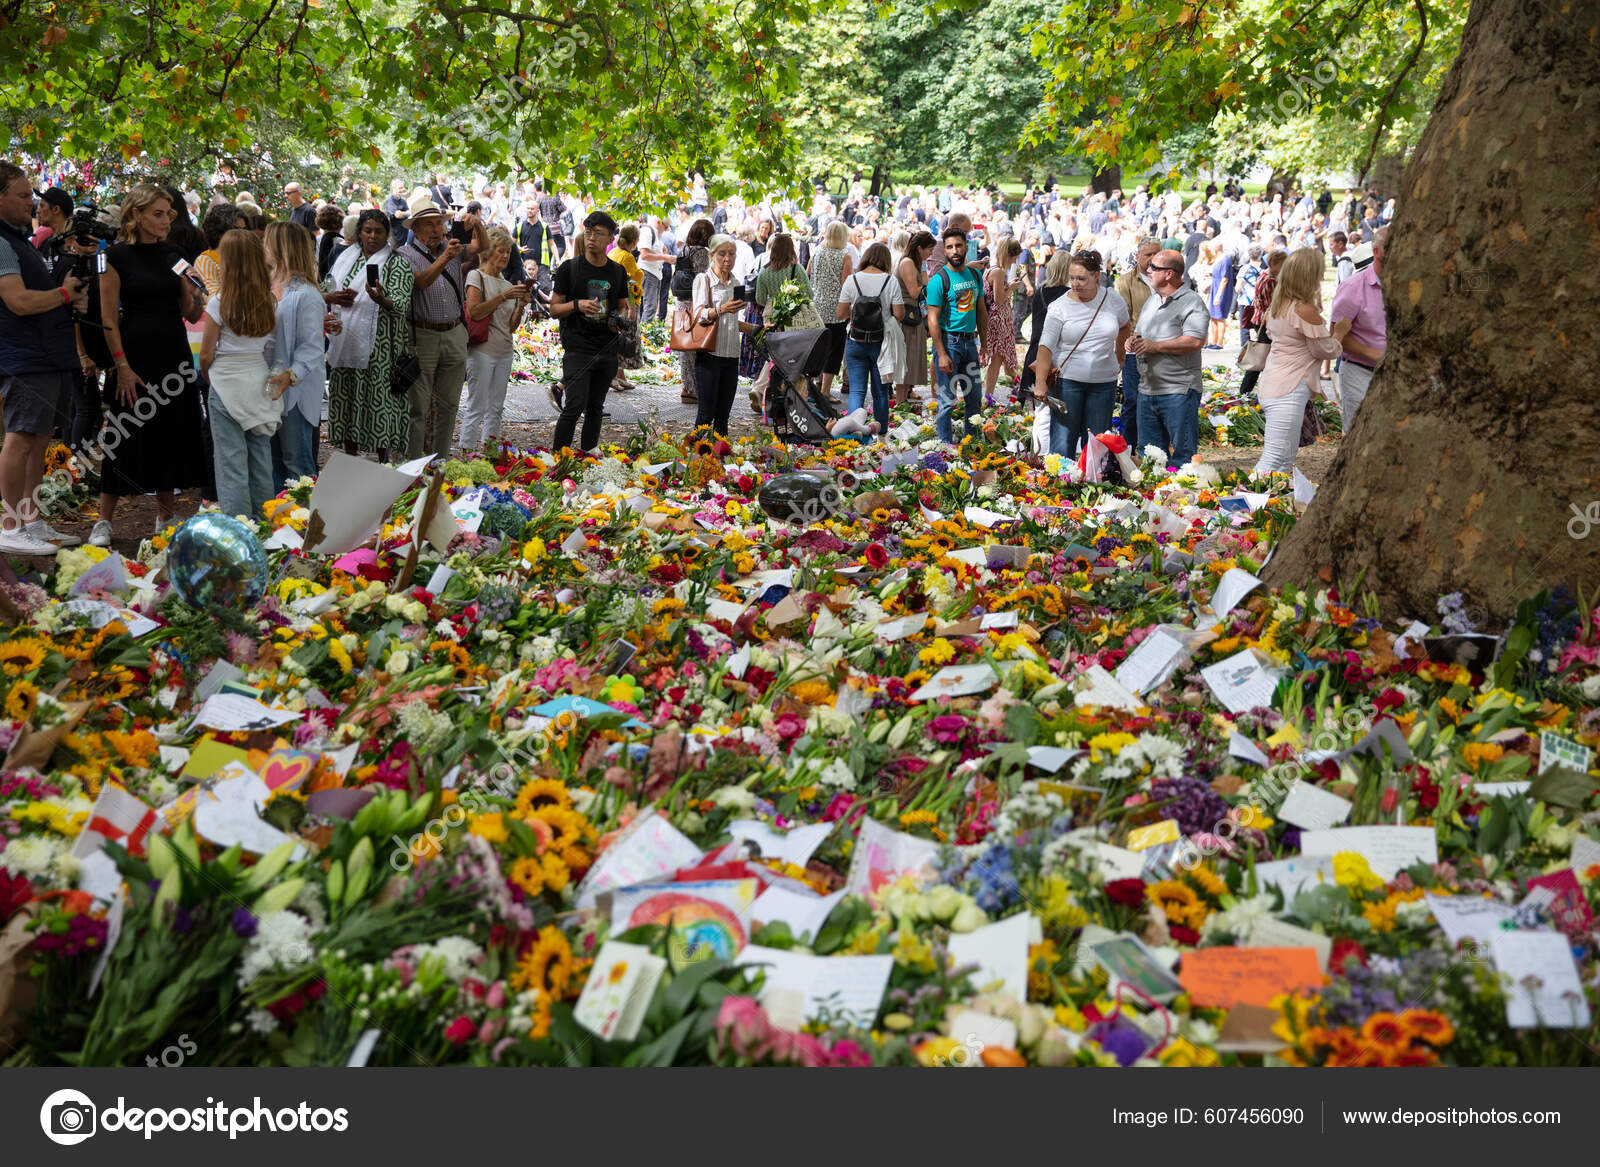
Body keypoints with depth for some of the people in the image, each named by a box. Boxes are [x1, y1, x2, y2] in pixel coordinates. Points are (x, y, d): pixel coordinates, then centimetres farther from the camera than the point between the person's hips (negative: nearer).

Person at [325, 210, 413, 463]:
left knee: (380, 399, -6)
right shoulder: (345, 257, 13)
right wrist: (335, 297, -4)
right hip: (345, 341, 5)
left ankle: (384, 463, 4)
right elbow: (324, 289, 19)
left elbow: (402, 305, -13)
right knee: (346, 396, 9)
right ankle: (350, 462, 20)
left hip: (379, 345, -5)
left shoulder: (397, 263, -2)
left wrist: (381, 299, -34)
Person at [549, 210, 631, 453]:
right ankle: (557, 456, -8)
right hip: (577, 348, -4)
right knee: (575, 405, -15)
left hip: (607, 349, 4)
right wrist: (577, 305, -19)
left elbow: (622, 306, 21)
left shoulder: (617, 271, 10)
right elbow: (554, 309, 0)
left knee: (595, 408, 10)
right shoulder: (569, 268, -1)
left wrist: (622, 317, -2)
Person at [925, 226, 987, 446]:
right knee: (947, 399, -2)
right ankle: (946, 446, 7)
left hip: (970, 341, 6)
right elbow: (933, 320, -13)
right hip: (948, 340, -6)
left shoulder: (974, 275, 9)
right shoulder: (940, 279, -10)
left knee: (974, 398, 13)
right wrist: (941, 354, -19)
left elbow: (981, 311, 17)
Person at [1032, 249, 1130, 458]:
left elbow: (1124, 326, 23)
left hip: (1104, 380, 3)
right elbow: (1045, 346, -12)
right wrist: (1040, 382, -21)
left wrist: (1119, 353, 29)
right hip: (1068, 380, -3)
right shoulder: (1059, 307, -6)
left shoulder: (1112, 299, 2)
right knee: (1063, 443, -6)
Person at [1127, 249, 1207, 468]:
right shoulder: (1152, 301, 19)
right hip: (1147, 390, 8)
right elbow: (1139, 332, 30)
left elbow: (1195, 341, -19)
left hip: (1178, 392, -8)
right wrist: (1133, 341, 5)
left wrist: (1156, 346, -16)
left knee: (1183, 456, -5)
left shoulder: (1191, 301, -7)